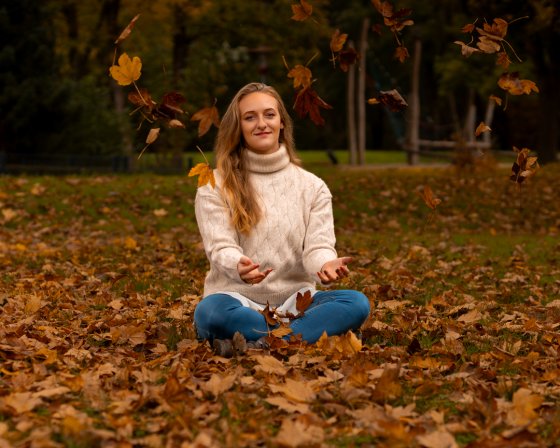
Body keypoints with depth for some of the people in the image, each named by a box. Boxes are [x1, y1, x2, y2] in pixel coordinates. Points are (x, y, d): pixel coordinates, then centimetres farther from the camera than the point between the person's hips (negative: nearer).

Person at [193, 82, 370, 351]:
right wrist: (239, 266, -33)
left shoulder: (312, 187, 12)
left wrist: (325, 265, -27)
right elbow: (220, 247, -7)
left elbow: (318, 246, 0)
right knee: (210, 313, -38)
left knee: (356, 303, -27)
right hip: (239, 299, -3)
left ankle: (253, 344, -35)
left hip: (295, 300, 3)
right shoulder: (215, 187, 5)